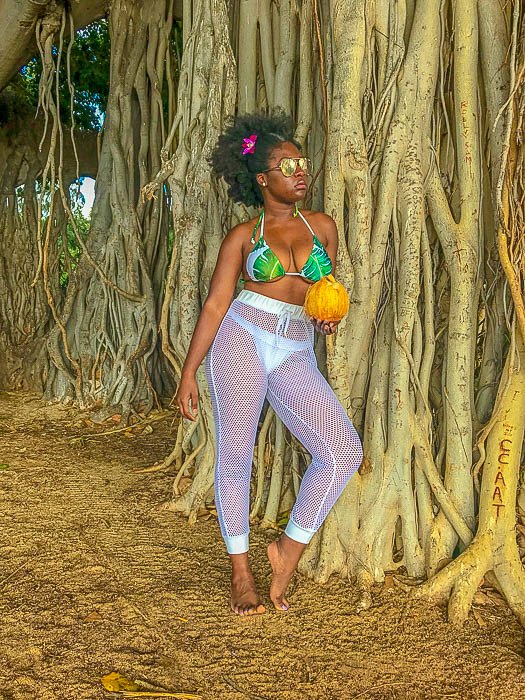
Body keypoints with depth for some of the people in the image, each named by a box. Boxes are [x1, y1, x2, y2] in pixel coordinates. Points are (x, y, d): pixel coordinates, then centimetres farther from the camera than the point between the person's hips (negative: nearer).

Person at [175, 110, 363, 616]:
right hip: (241, 341, -2)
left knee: (344, 453, -11)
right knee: (235, 457, 1)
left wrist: (329, 320, -4)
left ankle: (288, 550, 9)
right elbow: (214, 305, 3)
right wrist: (188, 374, -1)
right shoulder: (242, 236, 5)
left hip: (295, 356, 3)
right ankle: (241, 574, 20)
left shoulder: (322, 226, 13)